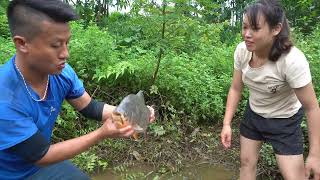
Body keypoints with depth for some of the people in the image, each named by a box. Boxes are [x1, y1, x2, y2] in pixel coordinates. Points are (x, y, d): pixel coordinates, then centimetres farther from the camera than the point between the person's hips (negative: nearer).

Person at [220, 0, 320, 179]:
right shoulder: (242, 50, -20)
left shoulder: (292, 60, -33)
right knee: (247, 162, 16)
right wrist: (227, 123, -11)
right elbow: (236, 89, -7)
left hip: (284, 122, -4)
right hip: (253, 115, 4)